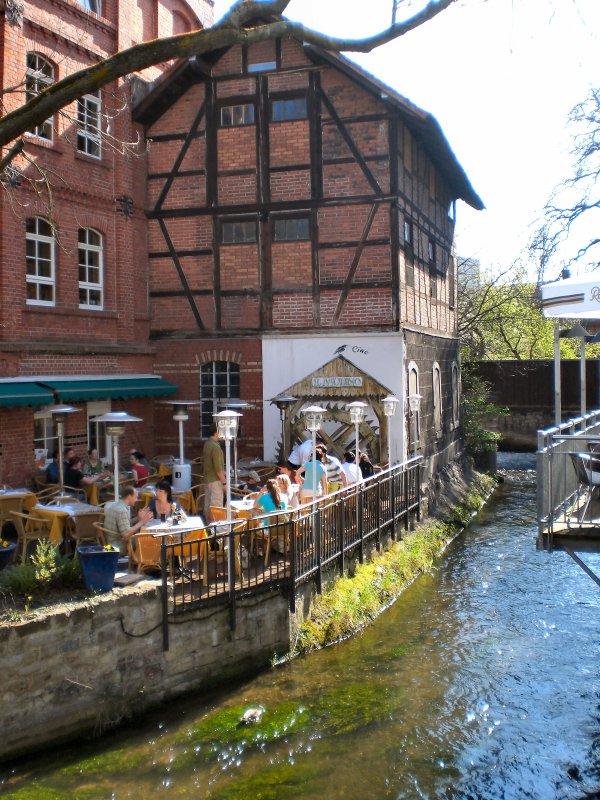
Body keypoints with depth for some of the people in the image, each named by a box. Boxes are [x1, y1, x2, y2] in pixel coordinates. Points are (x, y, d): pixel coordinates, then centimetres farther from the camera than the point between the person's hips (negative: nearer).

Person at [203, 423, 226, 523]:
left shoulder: (207, 444, 9)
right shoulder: (215, 446, -19)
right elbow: (218, 468, -21)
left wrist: (222, 471, 21)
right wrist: (224, 482, -16)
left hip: (207, 479, 9)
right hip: (215, 480, -9)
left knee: (208, 504, 12)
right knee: (216, 506, -5)